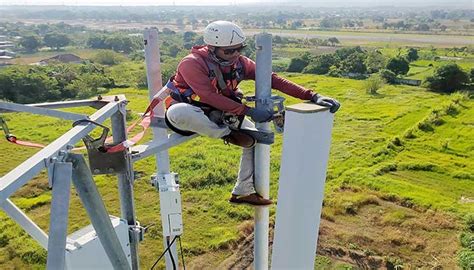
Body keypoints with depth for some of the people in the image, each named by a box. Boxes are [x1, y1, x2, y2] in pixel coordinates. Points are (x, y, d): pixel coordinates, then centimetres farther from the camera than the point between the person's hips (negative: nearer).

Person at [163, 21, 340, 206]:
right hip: (189, 109, -5)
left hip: (217, 113, 6)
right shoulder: (192, 63, -26)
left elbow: (272, 79, -16)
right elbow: (211, 97, -33)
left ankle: (243, 192, 8)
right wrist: (249, 111, -38)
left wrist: (312, 96, -25)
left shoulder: (240, 62, -10)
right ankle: (227, 134, -18)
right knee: (178, 113, -41)